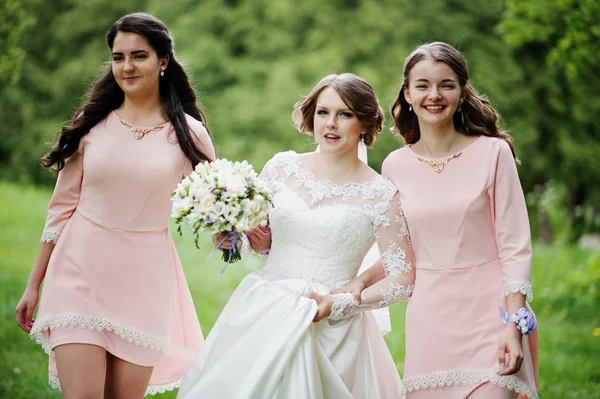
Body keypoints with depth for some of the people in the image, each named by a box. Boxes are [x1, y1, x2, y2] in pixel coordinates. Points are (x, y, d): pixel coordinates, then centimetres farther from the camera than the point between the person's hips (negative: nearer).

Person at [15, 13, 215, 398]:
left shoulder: (188, 134, 0)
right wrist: (33, 286, 10)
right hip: (80, 275, 0)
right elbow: (62, 208, 8)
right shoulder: (92, 124, 2)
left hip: (143, 283, 0)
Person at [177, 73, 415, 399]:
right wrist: (229, 237, -6)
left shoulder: (380, 195, -4)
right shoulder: (282, 167, 5)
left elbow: (403, 280, -2)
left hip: (328, 327, -3)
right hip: (259, 315, 3)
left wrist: (339, 304, -12)